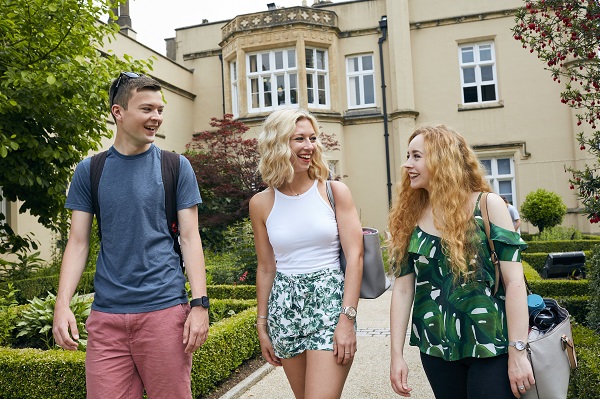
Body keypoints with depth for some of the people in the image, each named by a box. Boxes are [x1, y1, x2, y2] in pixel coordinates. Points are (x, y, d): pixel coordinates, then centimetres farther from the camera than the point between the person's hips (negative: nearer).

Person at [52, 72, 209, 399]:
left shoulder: (176, 167, 2)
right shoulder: (89, 170, 6)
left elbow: (189, 239, -1)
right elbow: (78, 243, 7)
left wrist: (200, 304, -8)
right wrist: (62, 305, -5)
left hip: (165, 308, -1)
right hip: (106, 315, 2)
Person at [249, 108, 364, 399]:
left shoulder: (334, 191, -2)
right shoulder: (261, 203, 3)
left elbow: (354, 256, -6)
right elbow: (266, 268, 9)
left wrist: (347, 318, -13)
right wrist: (262, 326, 11)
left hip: (330, 302, -2)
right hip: (285, 309, 3)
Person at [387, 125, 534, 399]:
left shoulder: (487, 205, -7)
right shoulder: (409, 218, 2)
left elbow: (514, 281, -9)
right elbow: (403, 288, 1)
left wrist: (518, 351, -13)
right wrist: (396, 354, -2)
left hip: (491, 347, -3)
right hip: (437, 348, 3)